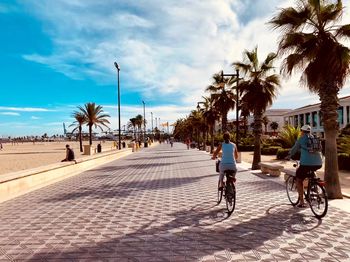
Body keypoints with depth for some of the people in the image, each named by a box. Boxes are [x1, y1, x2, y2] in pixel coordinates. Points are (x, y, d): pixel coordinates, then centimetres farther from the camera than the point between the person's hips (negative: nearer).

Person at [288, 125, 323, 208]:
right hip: (318, 164, 6)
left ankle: (301, 202, 6)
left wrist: (288, 156, 31)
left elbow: (294, 149, 14)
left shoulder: (301, 139, 4)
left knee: (299, 180, 10)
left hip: (307, 163, -6)